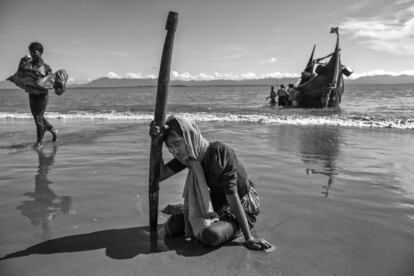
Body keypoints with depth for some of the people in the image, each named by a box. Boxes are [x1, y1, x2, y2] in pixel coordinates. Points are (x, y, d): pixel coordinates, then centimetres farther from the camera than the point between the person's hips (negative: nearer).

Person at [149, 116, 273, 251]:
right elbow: (160, 175, -13)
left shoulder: (218, 152, -30)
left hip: (242, 208, -6)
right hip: (216, 203, 6)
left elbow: (232, 197, -29)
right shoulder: (189, 154, -8)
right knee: (171, 226, -8)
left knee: (212, 236, -34)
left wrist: (249, 238, -24)